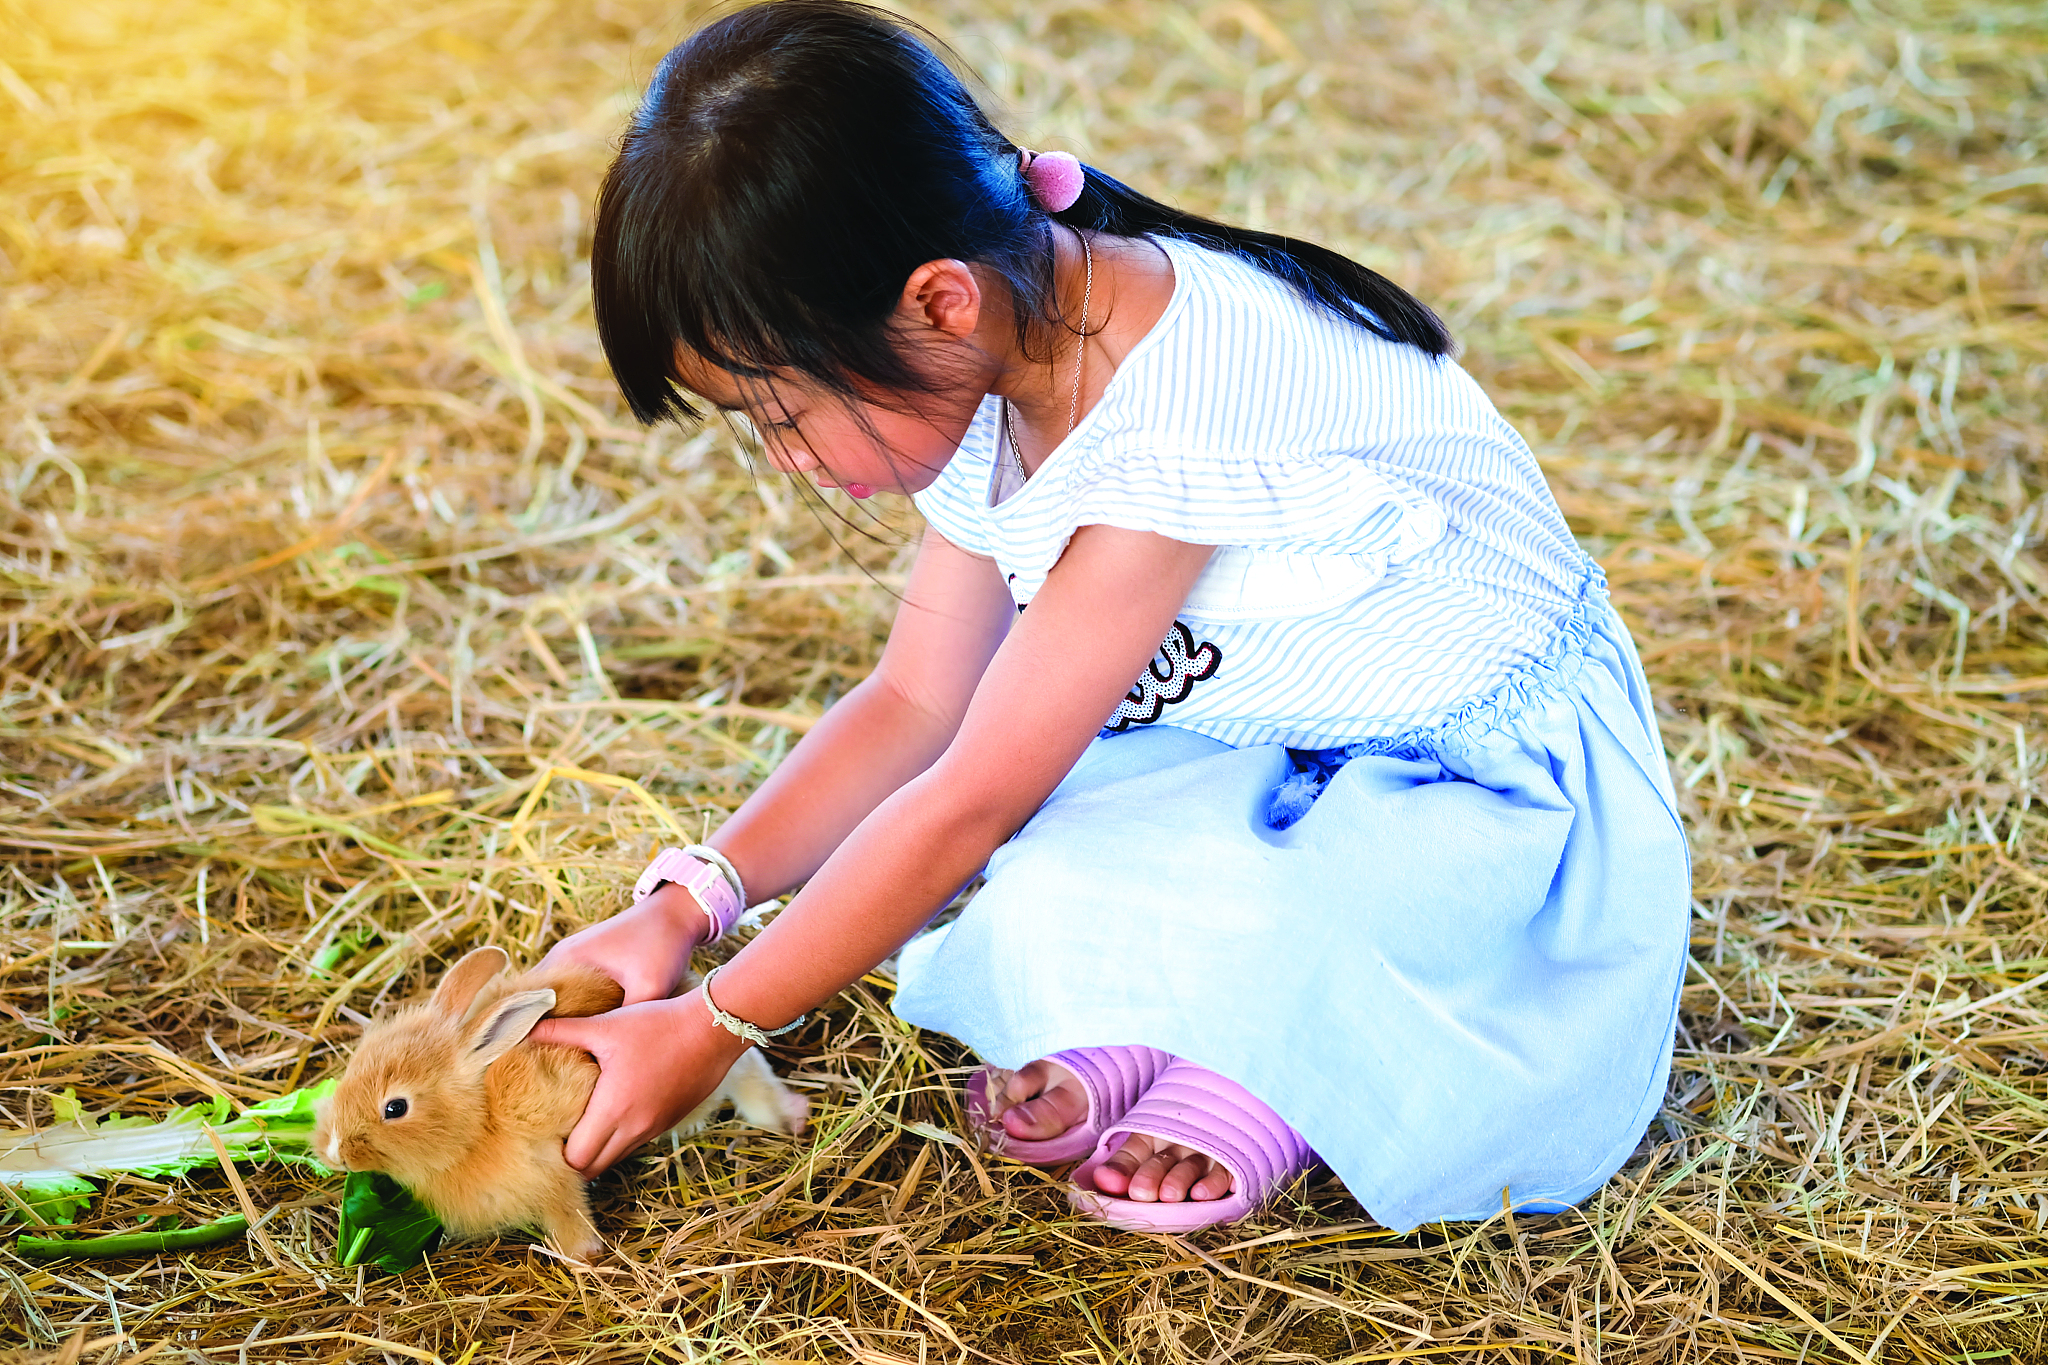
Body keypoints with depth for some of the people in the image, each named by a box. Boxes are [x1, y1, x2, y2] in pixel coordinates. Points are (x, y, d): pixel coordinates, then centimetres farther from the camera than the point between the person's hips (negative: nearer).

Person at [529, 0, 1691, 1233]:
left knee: (1074, 903, -31)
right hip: (1269, 754, 9)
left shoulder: (1184, 420, -33)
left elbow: (969, 802, -27)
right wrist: (685, 903, -7)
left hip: (1505, 796, -9)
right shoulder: (989, 375, -5)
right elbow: (917, 701, 3)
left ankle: (1280, 1063, -4)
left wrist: (711, 1030, -19)